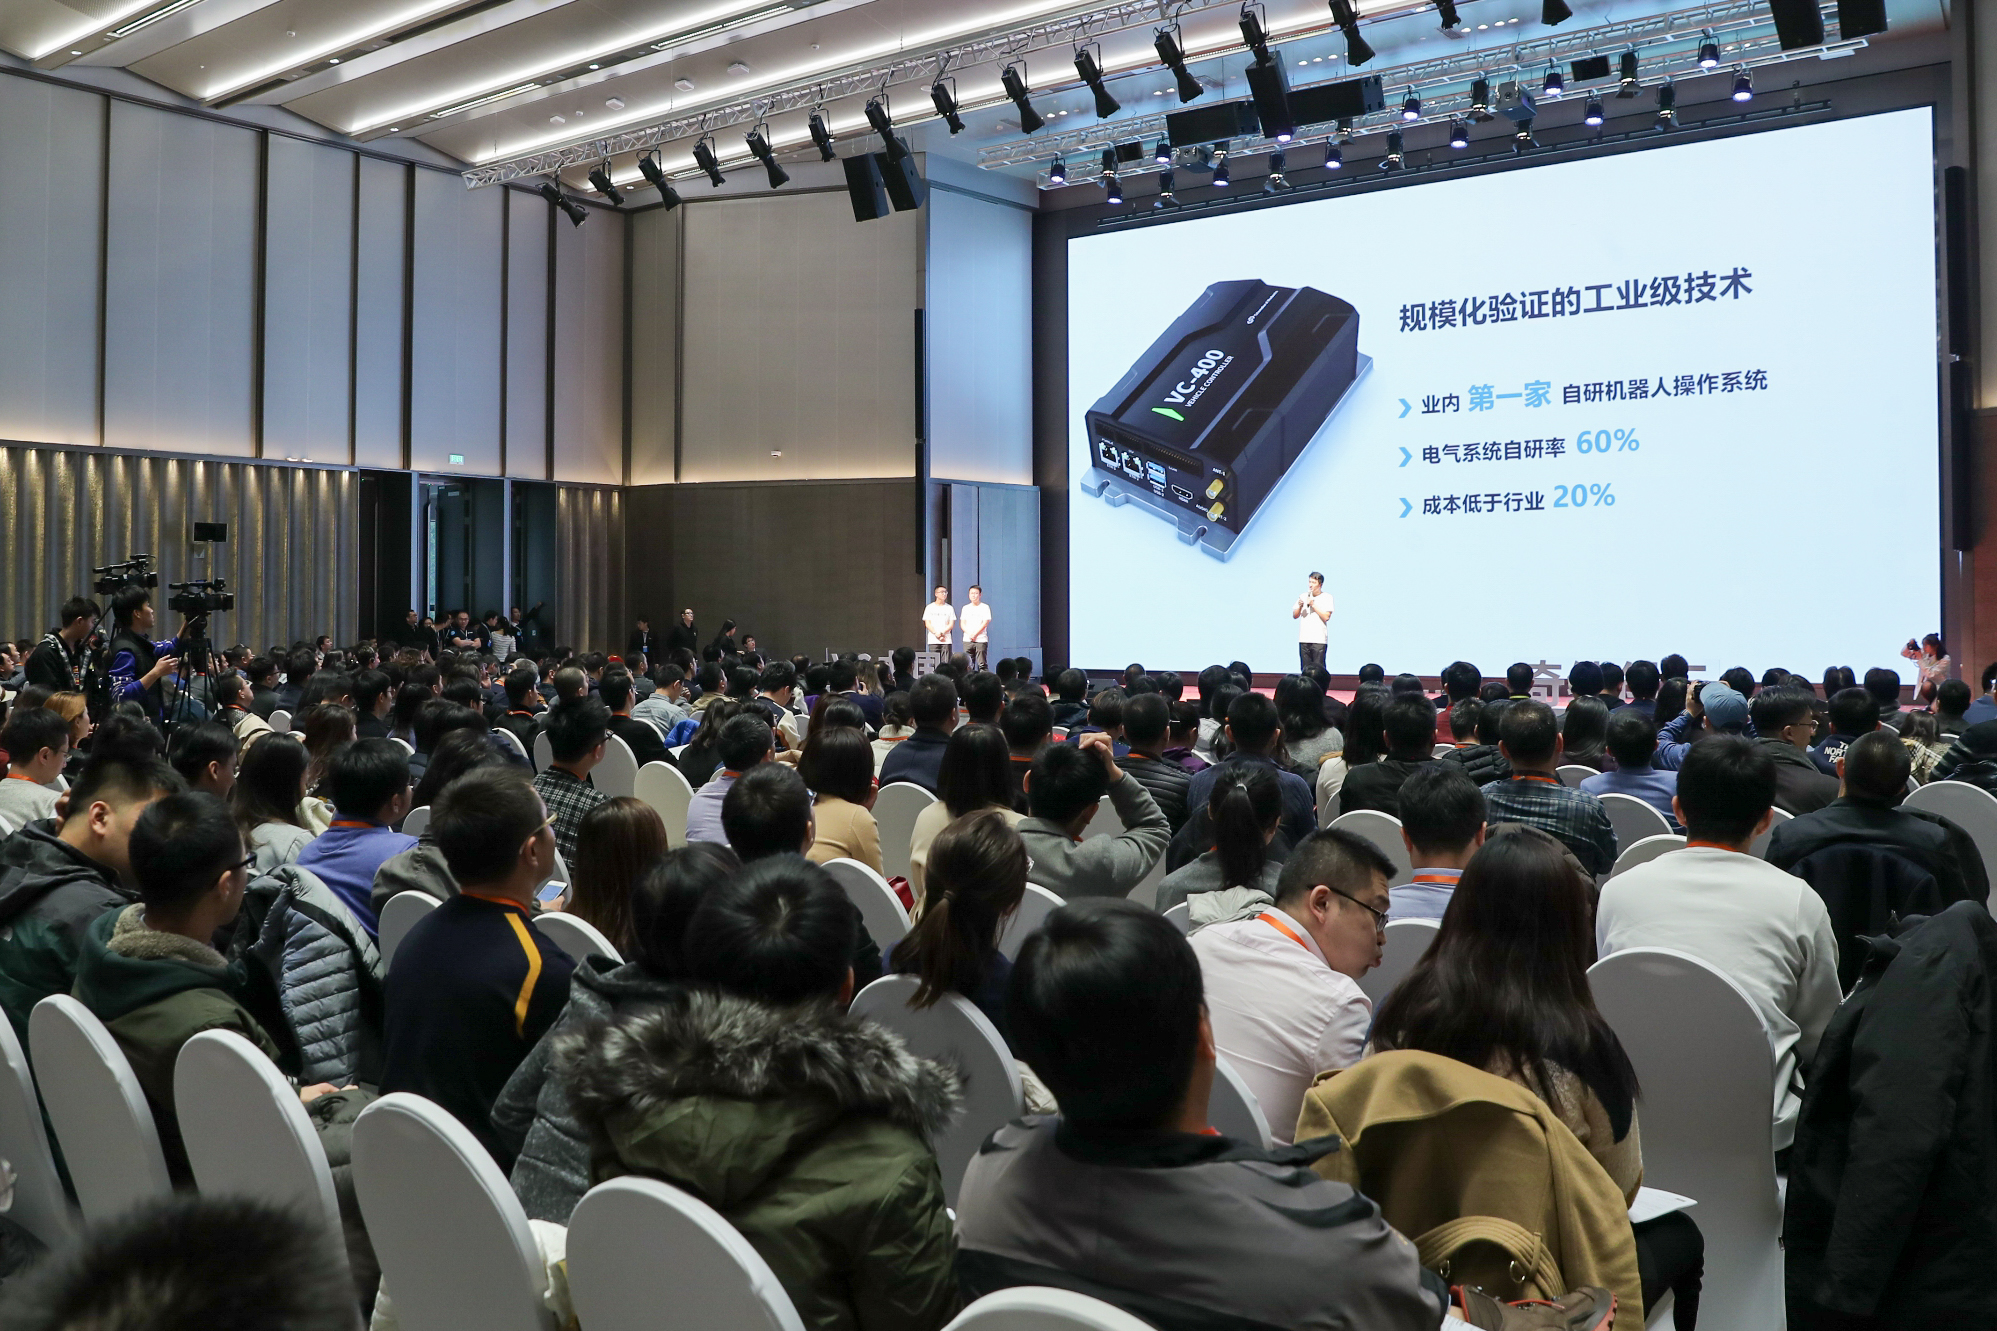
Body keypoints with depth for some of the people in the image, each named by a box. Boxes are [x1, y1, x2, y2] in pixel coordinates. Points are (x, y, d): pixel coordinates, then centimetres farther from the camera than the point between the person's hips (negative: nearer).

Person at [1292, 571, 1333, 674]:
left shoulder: (1327, 597, 1)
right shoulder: (1303, 596, 14)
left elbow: (1326, 617, -9)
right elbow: (1294, 616, 13)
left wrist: (1313, 605, -11)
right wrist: (1300, 606, -5)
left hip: (1319, 639, -4)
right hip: (1304, 638, 4)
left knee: (1318, 669, -7)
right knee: (1305, 669, 4)